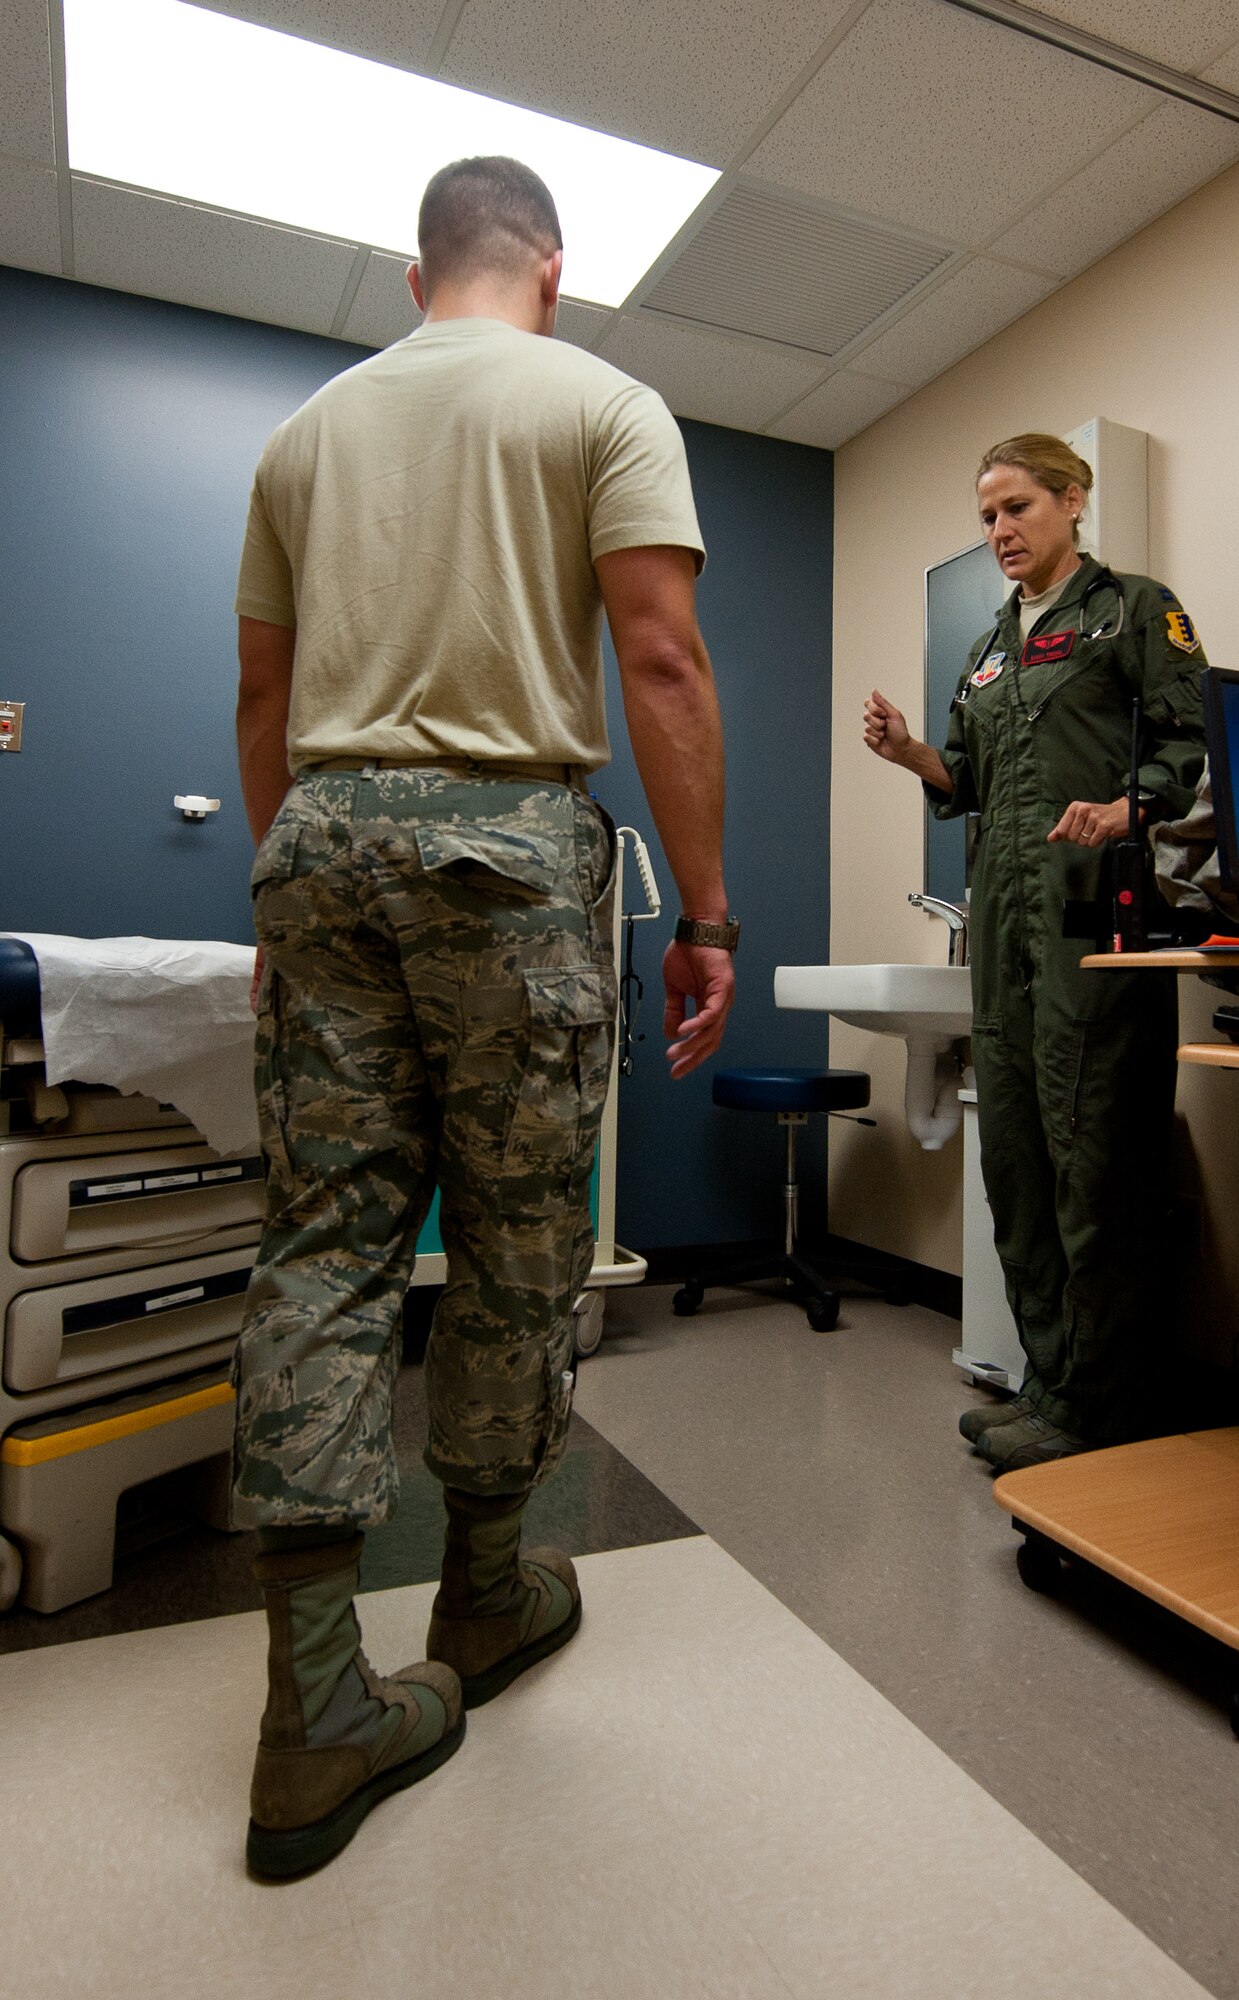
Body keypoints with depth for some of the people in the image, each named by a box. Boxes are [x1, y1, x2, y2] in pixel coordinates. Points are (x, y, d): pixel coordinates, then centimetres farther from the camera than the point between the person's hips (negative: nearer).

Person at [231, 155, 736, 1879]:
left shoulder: (307, 431, 22)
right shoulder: (605, 403, 8)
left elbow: (264, 698, 18)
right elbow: (660, 662, -7)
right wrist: (705, 915, -7)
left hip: (320, 832, 5)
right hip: (508, 835, -4)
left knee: (327, 1239, 3)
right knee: (518, 1245, 7)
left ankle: (317, 1717, 8)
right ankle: (486, 1595, 25)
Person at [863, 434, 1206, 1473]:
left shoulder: (1136, 608, 6)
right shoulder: (991, 649, 25)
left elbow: (1189, 742, -3)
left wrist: (1125, 810, -21)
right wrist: (912, 753, 3)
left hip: (1097, 903, -7)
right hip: (1008, 915, 7)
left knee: (1092, 1154, -7)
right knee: (1014, 1151, 7)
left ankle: (1098, 1401, 5)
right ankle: (1051, 1377, 19)